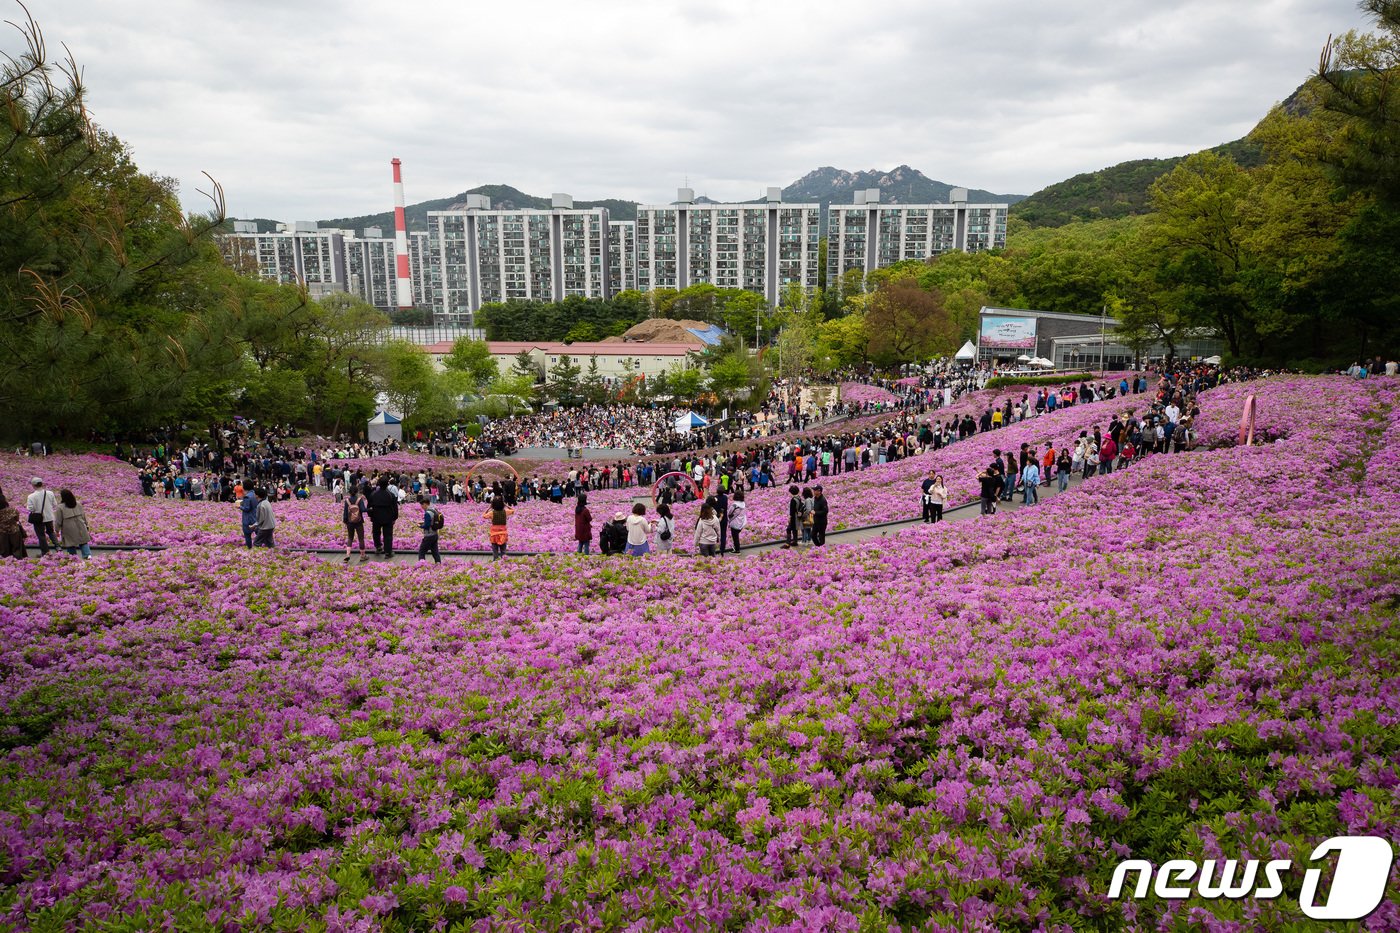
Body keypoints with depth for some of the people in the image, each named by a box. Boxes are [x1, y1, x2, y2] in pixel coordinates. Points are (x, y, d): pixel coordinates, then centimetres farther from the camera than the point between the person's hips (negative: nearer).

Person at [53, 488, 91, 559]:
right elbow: (84, 517, 10)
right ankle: (88, 554, -9)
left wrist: (57, 531, 6)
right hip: (80, 529, 4)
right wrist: (86, 525, 19)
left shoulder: (60, 507, -11)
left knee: (71, 546, 9)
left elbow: (58, 521, -6)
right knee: (83, 542, 10)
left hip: (69, 531, -4)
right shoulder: (78, 505, 3)